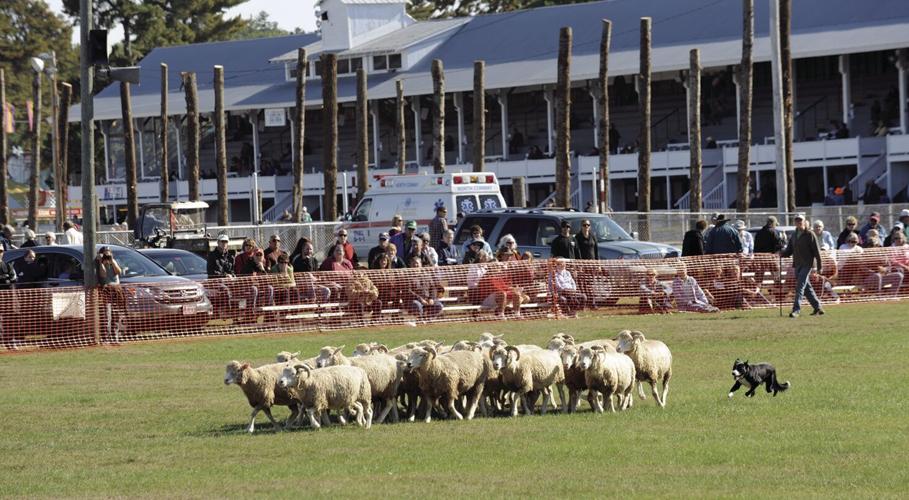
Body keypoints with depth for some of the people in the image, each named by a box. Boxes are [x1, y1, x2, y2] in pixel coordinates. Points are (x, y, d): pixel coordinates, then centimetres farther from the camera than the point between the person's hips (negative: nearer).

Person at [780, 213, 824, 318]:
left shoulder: (810, 235, -5)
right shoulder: (794, 236, 15)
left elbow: (817, 251, -7)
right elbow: (789, 251, 17)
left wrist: (820, 267, -10)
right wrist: (783, 253, -7)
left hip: (806, 265, -7)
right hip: (797, 265, 7)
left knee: (800, 287, -16)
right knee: (807, 288, 12)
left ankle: (796, 310, -21)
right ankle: (818, 308, 22)